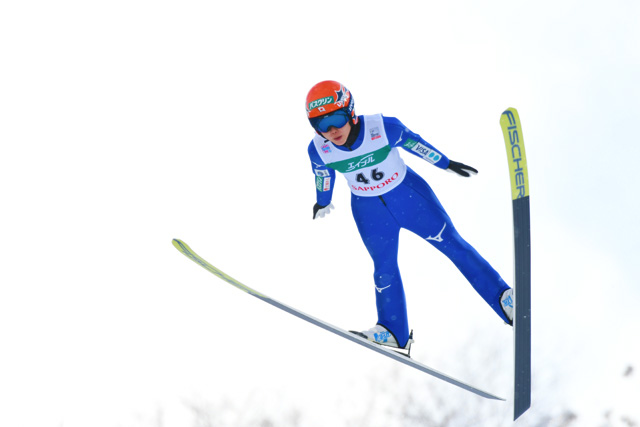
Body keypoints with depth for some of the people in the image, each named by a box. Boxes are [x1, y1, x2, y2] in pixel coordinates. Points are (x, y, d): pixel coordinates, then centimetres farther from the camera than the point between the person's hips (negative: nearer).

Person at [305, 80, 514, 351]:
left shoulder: (384, 128, -30)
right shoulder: (318, 150, -22)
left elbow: (415, 144, -11)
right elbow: (323, 176, 1)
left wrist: (447, 163, 3)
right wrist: (322, 202, 20)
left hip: (409, 195, -2)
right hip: (369, 211, 2)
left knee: (452, 244, 0)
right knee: (384, 269, 9)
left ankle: (502, 296, 9)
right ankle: (395, 333, 25)